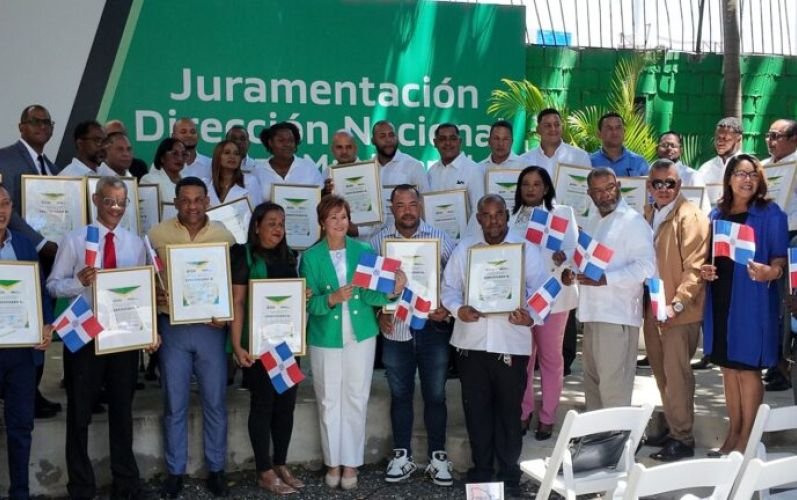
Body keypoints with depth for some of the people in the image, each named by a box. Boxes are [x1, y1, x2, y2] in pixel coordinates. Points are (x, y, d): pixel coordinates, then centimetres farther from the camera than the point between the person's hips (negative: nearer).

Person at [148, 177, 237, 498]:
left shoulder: (224, 235, 2)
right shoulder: (157, 234, -1)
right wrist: (153, 295, -16)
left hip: (211, 327, 1)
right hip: (172, 328, 0)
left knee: (215, 402, 9)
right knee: (174, 404, 8)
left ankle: (216, 469, 23)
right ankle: (175, 471, 22)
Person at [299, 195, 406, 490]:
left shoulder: (363, 251, 0)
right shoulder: (310, 257, -3)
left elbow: (371, 294, -6)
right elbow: (309, 302, -9)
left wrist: (391, 291, -26)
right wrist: (332, 299, -27)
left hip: (361, 336, 1)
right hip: (325, 338, -1)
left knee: (356, 400, 7)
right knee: (329, 402, 9)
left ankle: (351, 463, 19)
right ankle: (333, 463, 23)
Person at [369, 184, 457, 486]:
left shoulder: (440, 238, -2)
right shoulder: (378, 241, 1)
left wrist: (448, 308, -11)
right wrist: (379, 313, -6)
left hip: (433, 328, -1)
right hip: (395, 329, 1)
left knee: (435, 395, 7)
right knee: (400, 394, 12)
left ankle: (437, 457, 20)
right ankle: (402, 456, 24)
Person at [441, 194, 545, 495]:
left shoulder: (526, 249, 3)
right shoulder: (463, 249, 9)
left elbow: (540, 289, -3)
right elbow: (449, 288, 7)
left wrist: (531, 315, -22)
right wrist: (458, 309, -14)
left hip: (511, 342, -2)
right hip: (472, 342, 2)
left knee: (509, 409, 7)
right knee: (476, 408, 10)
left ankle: (509, 472, 21)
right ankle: (481, 468, 26)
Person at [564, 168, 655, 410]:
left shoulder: (633, 221, -9)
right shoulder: (591, 222, 18)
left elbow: (646, 267, -18)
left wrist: (605, 279, -26)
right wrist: (570, 270, 6)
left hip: (618, 315, -9)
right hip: (593, 312, 9)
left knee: (613, 386, -6)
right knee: (592, 380, 17)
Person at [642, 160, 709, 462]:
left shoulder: (690, 216, -11)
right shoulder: (648, 214, 13)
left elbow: (694, 267, -17)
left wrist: (677, 304, -24)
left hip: (679, 311, -7)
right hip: (653, 306, 8)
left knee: (676, 374, -4)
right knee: (662, 373, 14)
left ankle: (683, 439, 6)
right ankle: (672, 428, 27)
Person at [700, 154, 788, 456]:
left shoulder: (770, 213, -3)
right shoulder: (717, 214, 11)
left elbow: (780, 257, -7)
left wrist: (771, 271, -28)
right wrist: (704, 270, -4)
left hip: (753, 300, -5)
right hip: (720, 298, 5)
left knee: (747, 368, -1)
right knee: (728, 367, 12)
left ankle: (746, 439, 9)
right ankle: (733, 433, 23)